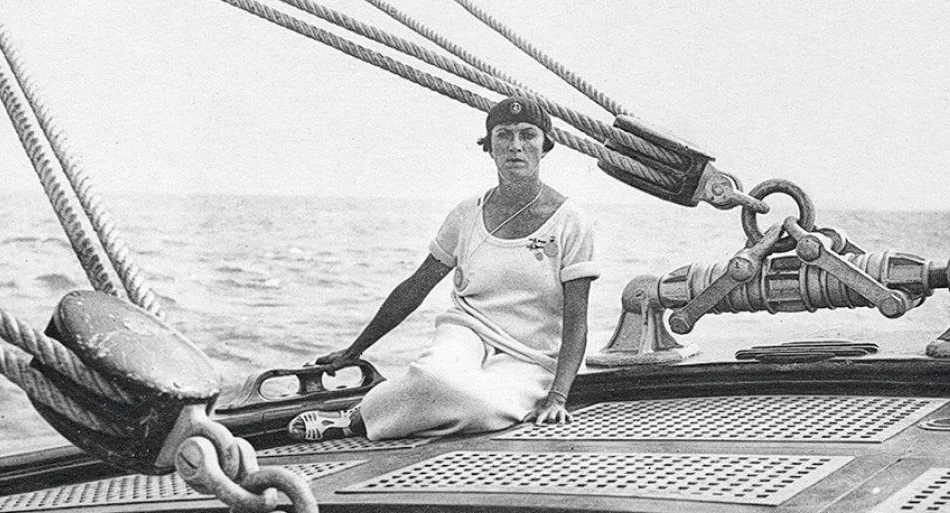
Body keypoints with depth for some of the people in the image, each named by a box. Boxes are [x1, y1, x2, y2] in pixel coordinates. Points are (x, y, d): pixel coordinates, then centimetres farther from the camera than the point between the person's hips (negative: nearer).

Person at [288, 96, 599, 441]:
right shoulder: (467, 216, 7)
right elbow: (414, 289, 15)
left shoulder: (569, 224, -1)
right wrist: (353, 352, 17)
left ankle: (355, 422, -22)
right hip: (466, 333, 1)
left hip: (528, 362, -1)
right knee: (436, 377, -39)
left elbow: (575, 323, -4)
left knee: (482, 404, -38)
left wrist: (557, 396, -19)